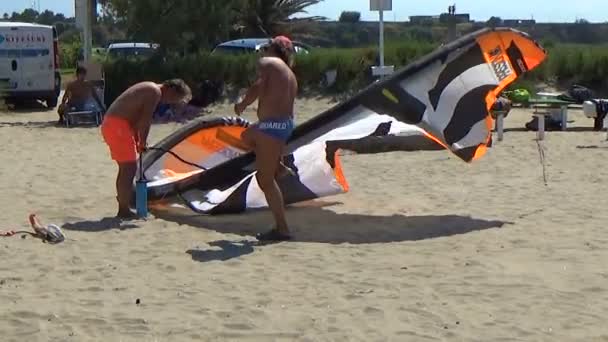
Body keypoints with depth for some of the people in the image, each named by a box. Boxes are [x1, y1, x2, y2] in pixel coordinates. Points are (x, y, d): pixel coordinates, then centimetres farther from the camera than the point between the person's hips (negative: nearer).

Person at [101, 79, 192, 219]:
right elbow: (145, 120, -15)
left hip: (110, 123, 10)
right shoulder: (156, 92, -10)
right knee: (129, 168, -8)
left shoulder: (149, 89, 21)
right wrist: (142, 142, -5)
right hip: (117, 125, -10)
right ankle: (124, 211, -6)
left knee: (125, 168, 16)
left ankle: (123, 209, 21)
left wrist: (138, 141, 12)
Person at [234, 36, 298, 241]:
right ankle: (277, 165, 21)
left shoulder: (267, 62, -3)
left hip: (272, 124, -9)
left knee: (265, 179, -5)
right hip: (287, 123, 9)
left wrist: (242, 105, 0)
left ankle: (282, 229, -5)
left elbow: (258, 87, -19)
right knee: (246, 136, 34)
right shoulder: (290, 74, 21)